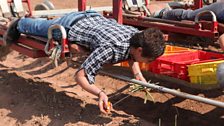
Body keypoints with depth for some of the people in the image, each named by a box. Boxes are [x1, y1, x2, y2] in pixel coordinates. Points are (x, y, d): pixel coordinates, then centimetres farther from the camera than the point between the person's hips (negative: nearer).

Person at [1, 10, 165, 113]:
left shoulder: (137, 34, -24)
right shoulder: (110, 50, -45)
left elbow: (129, 53, 1)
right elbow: (80, 76, -41)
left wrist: (137, 73, -15)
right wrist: (100, 93, -57)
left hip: (93, 18, 4)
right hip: (70, 26, -4)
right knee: (38, 28, 27)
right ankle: (18, 25, 56)